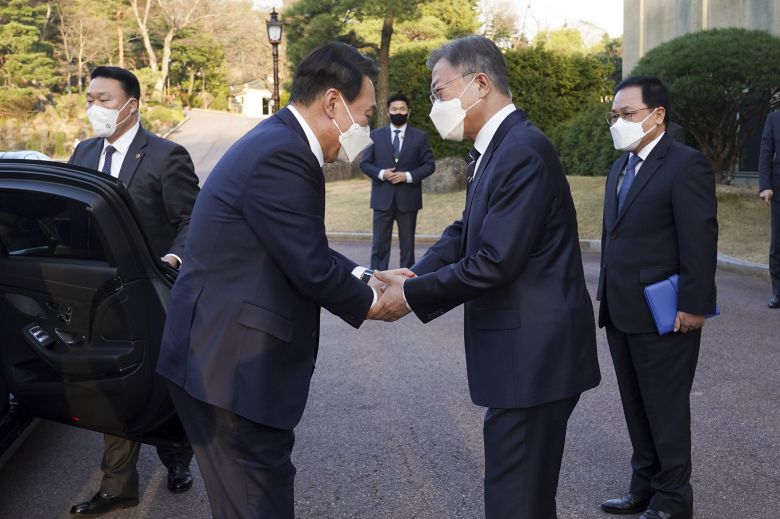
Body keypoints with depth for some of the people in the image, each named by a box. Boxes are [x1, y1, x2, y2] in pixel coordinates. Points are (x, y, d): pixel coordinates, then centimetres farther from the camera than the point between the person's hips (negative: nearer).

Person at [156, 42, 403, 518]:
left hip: (237, 358, 10)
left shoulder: (278, 143, 11)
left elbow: (307, 250, 18)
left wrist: (366, 277, 8)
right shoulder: (281, 155, -21)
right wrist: (370, 302, -2)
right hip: (231, 366, -10)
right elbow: (311, 269, -19)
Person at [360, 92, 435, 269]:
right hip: (382, 198, 1)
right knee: (380, 243, 1)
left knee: (407, 244, 7)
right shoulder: (376, 135, 6)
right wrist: (381, 173, -13)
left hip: (408, 198, 0)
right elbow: (365, 163, 6)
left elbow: (429, 165, 1)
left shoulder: (419, 136, 3)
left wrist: (408, 176, -13)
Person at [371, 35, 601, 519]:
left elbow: (494, 263, -23)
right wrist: (411, 278, -2)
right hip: (521, 351, 10)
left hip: (534, 355, -10)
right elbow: (465, 234, 14)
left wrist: (412, 295, -13)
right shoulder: (498, 148, 13)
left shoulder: (523, 150, -19)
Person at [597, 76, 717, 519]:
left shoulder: (686, 165, -12)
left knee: (665, 410, 4)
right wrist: (609, 297, 14)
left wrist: (693, 306, -18)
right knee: (637, 408, 16)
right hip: (622, 313, 8)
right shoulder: (621, 167, 14)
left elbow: (700, 241, -16)